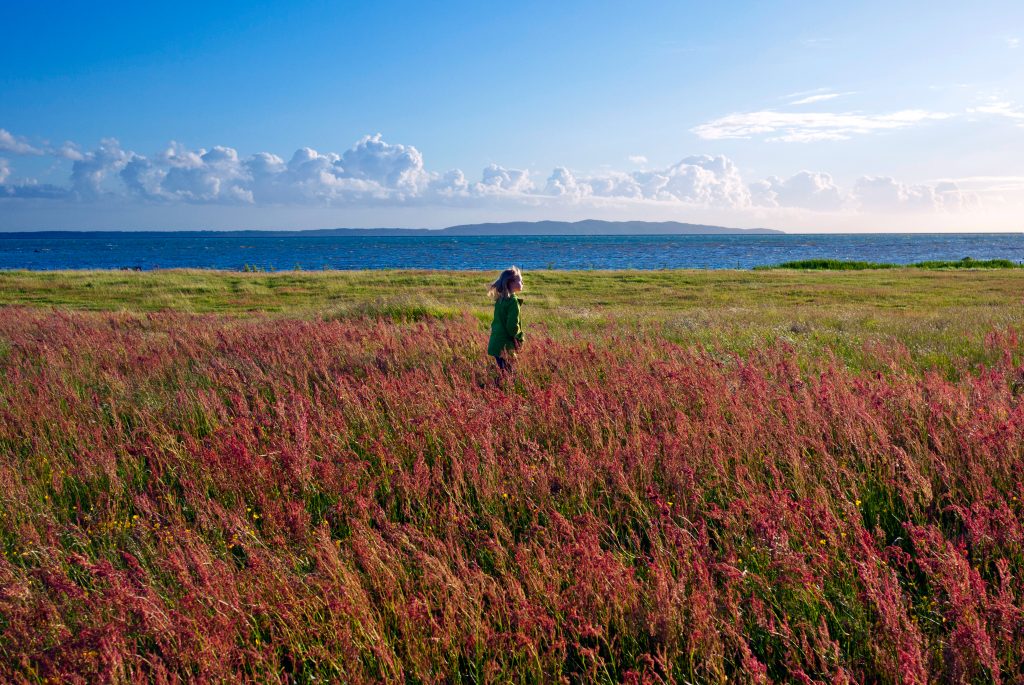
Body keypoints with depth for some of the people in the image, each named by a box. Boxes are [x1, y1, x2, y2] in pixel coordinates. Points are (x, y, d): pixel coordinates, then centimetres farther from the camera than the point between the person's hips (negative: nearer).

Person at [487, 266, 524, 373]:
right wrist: (520, 338, 0)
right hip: (505, 345, -8)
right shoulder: (513, 301, -15)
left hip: (495, 343, 8)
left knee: (503, 372, 11)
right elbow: (513, 326, -18)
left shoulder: (500, 300, 11)